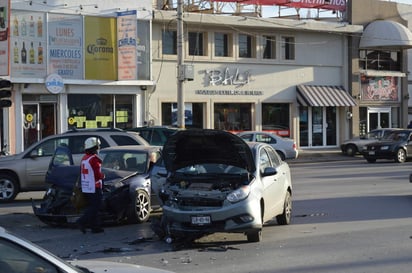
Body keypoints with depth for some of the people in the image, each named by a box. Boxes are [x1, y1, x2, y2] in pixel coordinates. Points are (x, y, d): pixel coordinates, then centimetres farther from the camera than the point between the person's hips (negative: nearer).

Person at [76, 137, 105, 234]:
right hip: (94, 188, -9)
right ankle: (82, 222, -15)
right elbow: (98, 174, -20)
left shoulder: (84, 158, 11)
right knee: (95, 207, -5)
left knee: (92, 207, 13)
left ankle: (95, 226, 13)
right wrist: (103, 175, 1)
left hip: (85, 188, 9)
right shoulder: (94, 159, -16)